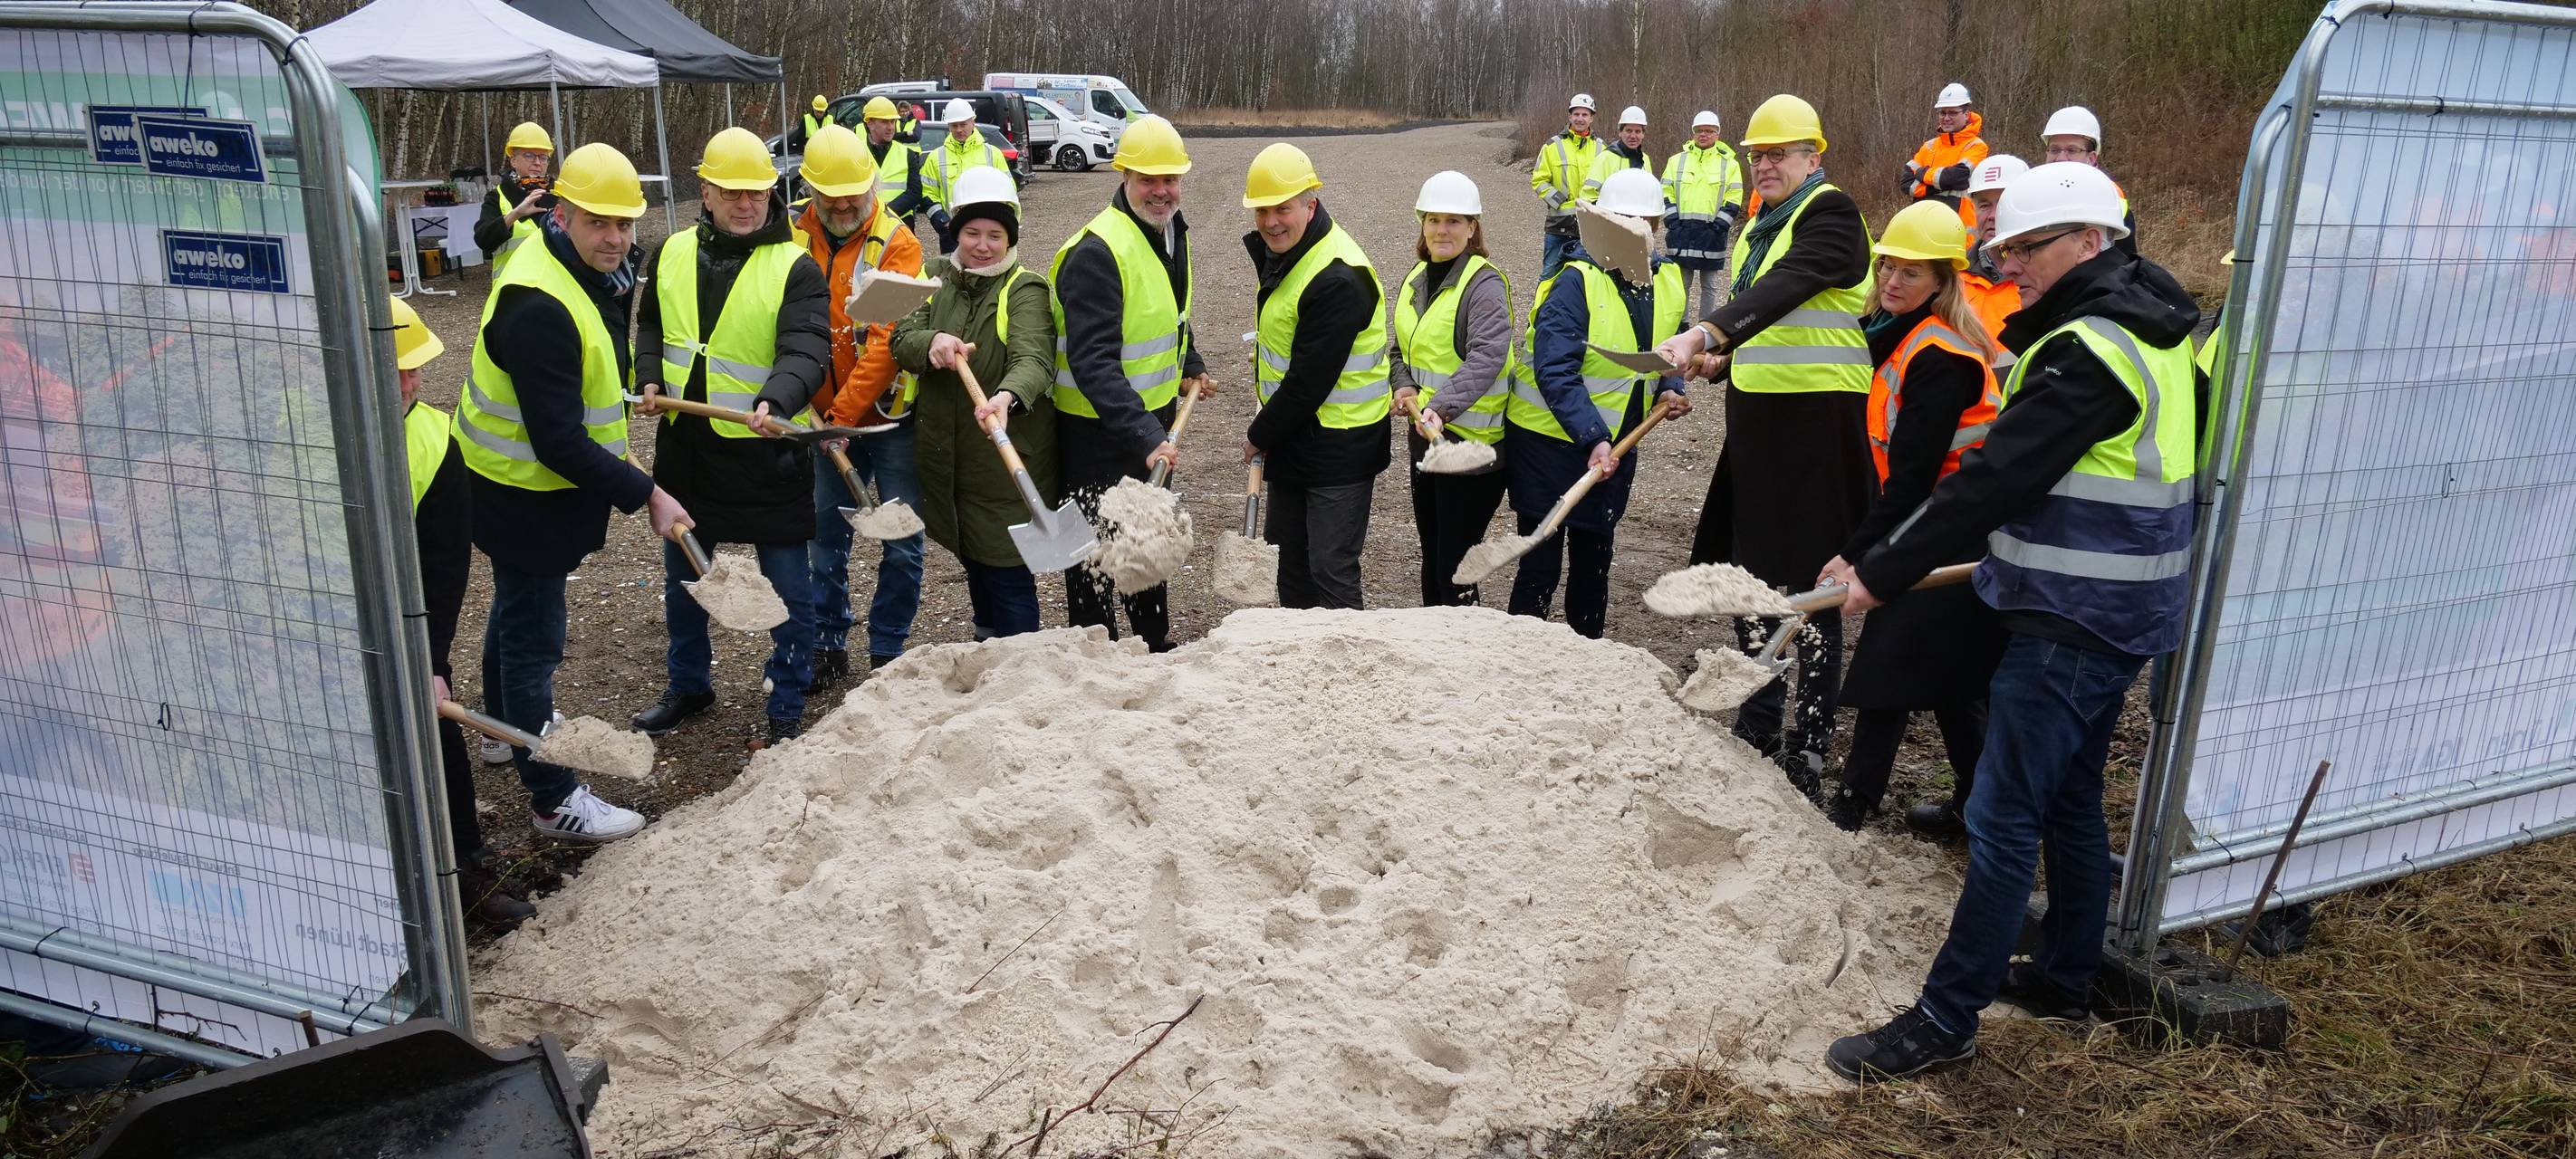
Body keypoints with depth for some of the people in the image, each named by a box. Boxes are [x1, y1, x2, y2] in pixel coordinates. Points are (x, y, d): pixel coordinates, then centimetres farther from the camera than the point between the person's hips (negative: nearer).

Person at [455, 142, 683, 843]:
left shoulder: (591, 273, 1)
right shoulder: (539, 305, -31)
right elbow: (557, 441, -32)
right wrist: (644, 495, -29)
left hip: (533, 487, 10)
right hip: (524, 495, -10)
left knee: (517, 612, 28)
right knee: (534, 637, -1)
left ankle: (508, 726, 50)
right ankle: (555, 800, 8)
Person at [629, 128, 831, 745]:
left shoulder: (795, 267, -11)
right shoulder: (672, 254, 5)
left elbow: (805, 351, -24)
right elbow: (651, 324, 20)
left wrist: (775, 400, -43)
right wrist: (649, 377, 1)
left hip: (768, 450, -5)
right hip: (685, 445, 5)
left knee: (787, 585, 4)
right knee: (682, 576, 19)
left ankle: (787, 709, 21)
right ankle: (688, 687, 39)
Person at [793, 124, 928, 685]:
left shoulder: (897, 243, -11)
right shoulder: (794, 239, -1)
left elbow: (887, 341, -18)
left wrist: (840, 416, -20)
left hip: (890, 414, -3)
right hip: (825, 419, 3)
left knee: (901, 544, 3)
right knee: (825, 538, 11)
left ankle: (888, 651, 19)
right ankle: (828, 646, 26)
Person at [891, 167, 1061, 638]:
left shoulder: (1026, 290, -9)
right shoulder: (937, 278, 8)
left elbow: (1034, 359, -26)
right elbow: (903, 340, -5)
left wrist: (1007, 397, -48)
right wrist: (930, 343, -29)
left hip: (1008, 460, -5)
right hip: (946, 455, 6)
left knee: (1008, 572, -2)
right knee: (974, 564, 20)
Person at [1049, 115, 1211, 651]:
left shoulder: (1171, 231, 4)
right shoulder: (1097, 252, -26)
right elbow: (1093, 363, -34)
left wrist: (1190, 365, 28)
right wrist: (1145, 437, -41)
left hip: (1154, 416, 9)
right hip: (1097, 429, -9)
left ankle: (1155, 641, 40)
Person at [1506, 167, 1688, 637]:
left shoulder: (1668, 279, 3)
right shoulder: (1576, 282, -19)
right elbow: (1554, 371, -26)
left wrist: (1670, 388, -2)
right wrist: (1592, 438, -35)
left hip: (1614, 444, 7)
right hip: (1551, 440, -6)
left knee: (1594, 558, 18)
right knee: (1541, 564, -3)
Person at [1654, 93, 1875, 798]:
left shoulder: (1831, 214, -9)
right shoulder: (1758, 228, 17)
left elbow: (1785, 287, -28)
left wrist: (1706, 332, -43)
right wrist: (1721, 360, 7)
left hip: (1818, 420, -8)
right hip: (1758, 420, 9)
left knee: (1809, 586, -5)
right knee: (1749, 574, 13)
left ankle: (1808, 754, 4)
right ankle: (1756, 732, 28)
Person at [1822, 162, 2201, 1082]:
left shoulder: (2089, 349, -20)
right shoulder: (2147, 325, 12)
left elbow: (1996, 479, -23)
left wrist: (1885, 569, -17)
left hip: (2074, 619, -10)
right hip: (2114, 609, 10)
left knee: (2003, 817, -6)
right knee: (2070, 800, 19)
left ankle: (1946, 1019, 1)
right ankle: (2064, 977, 33)